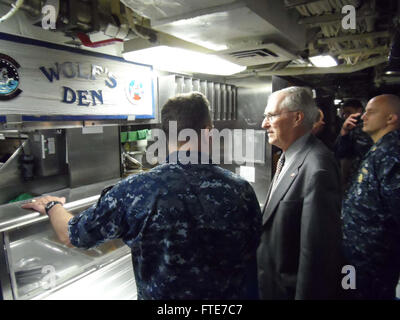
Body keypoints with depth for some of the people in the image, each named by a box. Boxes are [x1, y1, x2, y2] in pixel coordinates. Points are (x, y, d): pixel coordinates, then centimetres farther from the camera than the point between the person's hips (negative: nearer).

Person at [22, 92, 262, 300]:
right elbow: (253, 249, -3)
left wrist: (51, 206, 11)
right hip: (232, 293, 2)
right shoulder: (241, 190, -19)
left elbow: (72, 235, -9)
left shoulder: (136, 191, -25)